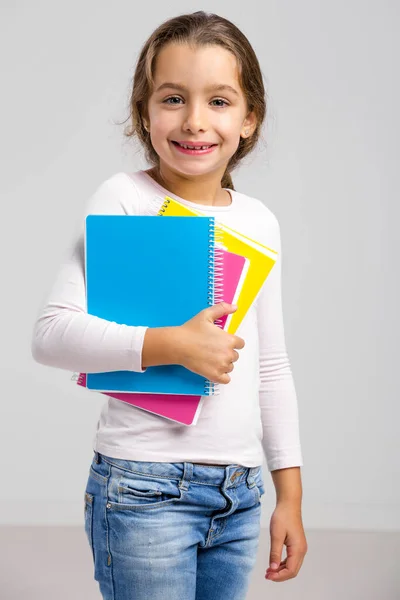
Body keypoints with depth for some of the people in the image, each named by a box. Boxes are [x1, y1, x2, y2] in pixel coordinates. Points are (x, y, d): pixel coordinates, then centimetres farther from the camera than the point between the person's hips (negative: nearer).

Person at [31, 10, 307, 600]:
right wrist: (172, 345, -23)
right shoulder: (124, 199, -8)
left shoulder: (260, 222, 8)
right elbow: (49, 333, -15)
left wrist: (289, 492, 14)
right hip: (145, 490, -5)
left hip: (238, 495, 5)